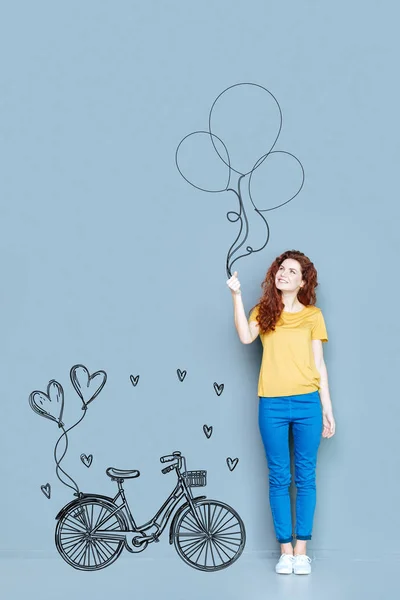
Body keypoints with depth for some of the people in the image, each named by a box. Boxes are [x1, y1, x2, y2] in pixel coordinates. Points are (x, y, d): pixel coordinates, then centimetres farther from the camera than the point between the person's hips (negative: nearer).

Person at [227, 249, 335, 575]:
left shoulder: (312, 315, 7)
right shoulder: (264, 311, 9)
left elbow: (319, 364, 7)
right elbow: (245, 337, -12)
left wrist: (327, 408, 4)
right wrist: (237, 296, -18)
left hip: (307, 403, 0)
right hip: (272, 404, 0)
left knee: (305, 477, 4)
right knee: (279, 478, 5)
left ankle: (301, 550, 13)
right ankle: (285, 549, 13)